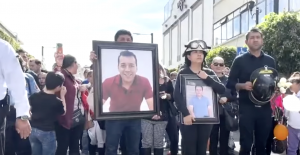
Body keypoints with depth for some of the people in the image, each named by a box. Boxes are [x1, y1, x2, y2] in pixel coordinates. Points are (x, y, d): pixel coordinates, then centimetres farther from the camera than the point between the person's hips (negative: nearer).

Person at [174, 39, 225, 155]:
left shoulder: (209, 73, 10)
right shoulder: (183, 73, -2)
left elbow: (222, 90, -2)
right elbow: (177, 96, -12)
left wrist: (207, 78, -14)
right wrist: (185, 114, -23)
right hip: (189, 117, -4)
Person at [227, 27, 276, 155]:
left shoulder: (270, 61, 11)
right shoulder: (240, 60, 2)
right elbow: (230, 83, 0)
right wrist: (242, 85, -18)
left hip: (265, 108, 3)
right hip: (247, 108, -3)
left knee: (262, 144, 11)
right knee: (246, 144, 1)